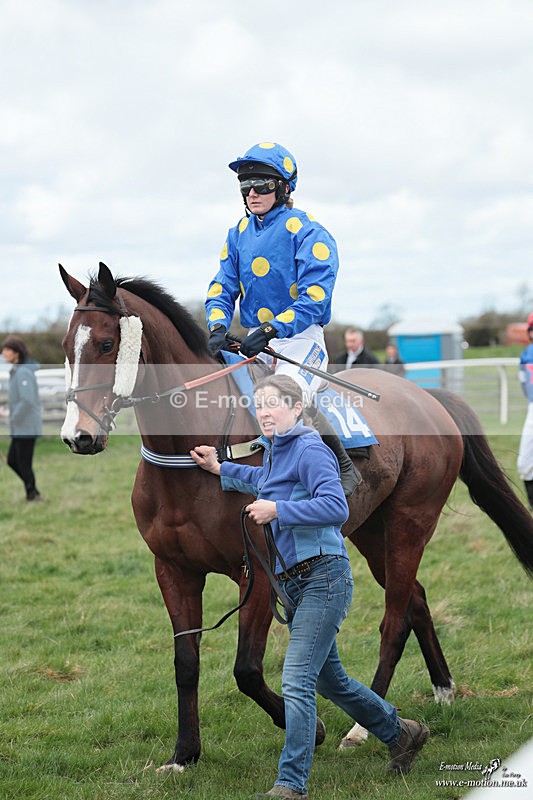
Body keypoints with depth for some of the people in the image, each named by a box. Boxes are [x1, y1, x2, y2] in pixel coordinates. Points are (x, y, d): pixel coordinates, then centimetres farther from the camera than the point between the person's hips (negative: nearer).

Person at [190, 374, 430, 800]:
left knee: (297, 682, -13)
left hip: (323, 577, -10)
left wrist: (277, 510, -26)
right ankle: (401, 734, 39)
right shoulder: (275, 451, 13)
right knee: (329, 679, 20)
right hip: (296, 583, 10)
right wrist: (220, 469, 29)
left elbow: (336, 507, -26)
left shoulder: (310, 450, -14)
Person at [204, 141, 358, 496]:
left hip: (300, 336, -7)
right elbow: (222, 288, 11)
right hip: (254, 340, 7)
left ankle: (345, 468, -10)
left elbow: (313, 299, -17)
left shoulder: (308, 232, -9)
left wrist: (270, 330, -29)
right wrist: (218, 327, -11)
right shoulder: (239, 233, 12)